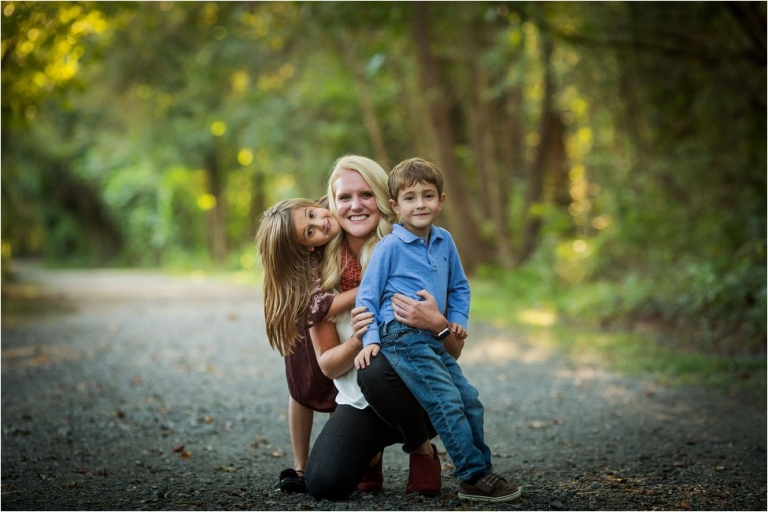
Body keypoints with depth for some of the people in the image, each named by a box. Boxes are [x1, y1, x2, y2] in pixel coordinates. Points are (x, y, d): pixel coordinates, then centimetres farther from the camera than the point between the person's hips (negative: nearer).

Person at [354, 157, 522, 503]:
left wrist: (458, 319, 10)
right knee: (447, 404, -15)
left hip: (434, 339, 7)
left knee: (470, 401, 6)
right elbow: (366, 297, -1)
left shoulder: (445, 241, 12)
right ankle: (475, 477, -10)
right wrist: (370, 339, -10)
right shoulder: (389, 247, -5)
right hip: (402, 336, -7)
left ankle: (480, 472, 18)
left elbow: (459, 287, 25)